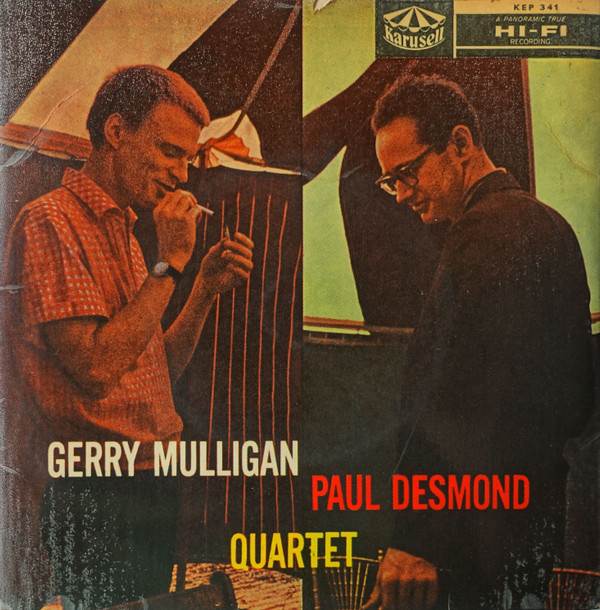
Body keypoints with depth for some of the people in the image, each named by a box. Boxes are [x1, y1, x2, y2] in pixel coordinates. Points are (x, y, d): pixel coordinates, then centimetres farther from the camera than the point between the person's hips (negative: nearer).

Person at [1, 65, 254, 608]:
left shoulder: (122, 232, 16)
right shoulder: (50, 222, -12)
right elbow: (94, 369, -23)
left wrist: (207, 287, 3)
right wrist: (171, 264, -16)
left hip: (155, 491, 9)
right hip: (99, 499, -8)